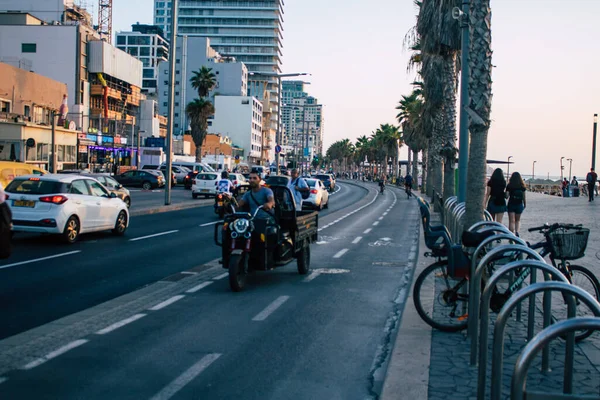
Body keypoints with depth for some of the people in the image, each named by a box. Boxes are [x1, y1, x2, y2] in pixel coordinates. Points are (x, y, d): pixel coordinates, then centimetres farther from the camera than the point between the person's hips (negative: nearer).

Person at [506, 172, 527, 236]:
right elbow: (524, 197, 2)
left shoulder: (509, 186, -6)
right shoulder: (522, 187, -2)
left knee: (511, 221, 1)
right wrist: (525, 205, 13)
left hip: (511, 204, -2)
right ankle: (517, 231, -1)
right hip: (519, 205, 2)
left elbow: (506, 196, -7)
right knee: (518, 220, 17)